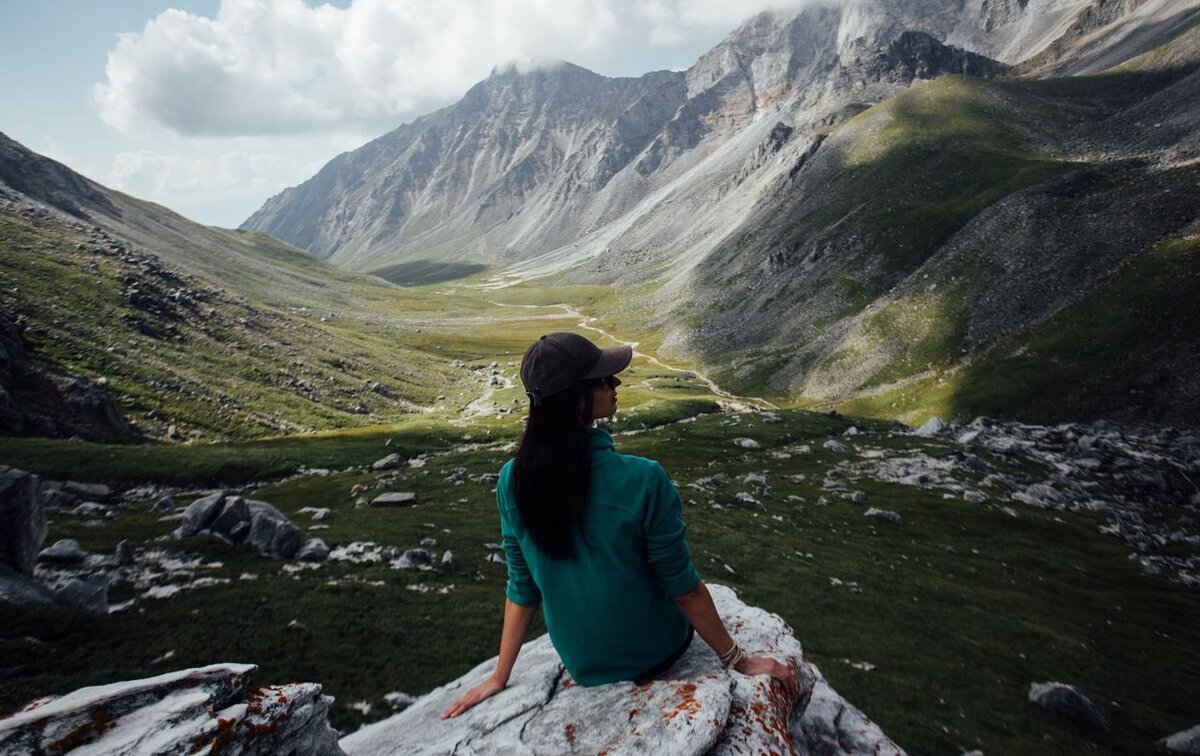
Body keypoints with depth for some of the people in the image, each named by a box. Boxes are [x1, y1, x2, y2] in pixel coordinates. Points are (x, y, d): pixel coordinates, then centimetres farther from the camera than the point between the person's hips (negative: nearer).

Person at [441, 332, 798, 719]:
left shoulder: (513, 480, -17)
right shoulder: (643, 480, -30)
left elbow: (523, 588, -8)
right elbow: (684, 588, -19)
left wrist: (499, 678, 5)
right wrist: (740, 661, -4)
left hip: (580, 665, 3)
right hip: (652, 656, -3)